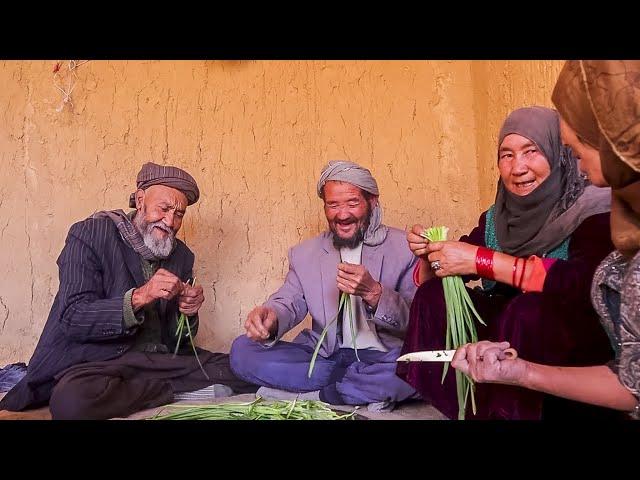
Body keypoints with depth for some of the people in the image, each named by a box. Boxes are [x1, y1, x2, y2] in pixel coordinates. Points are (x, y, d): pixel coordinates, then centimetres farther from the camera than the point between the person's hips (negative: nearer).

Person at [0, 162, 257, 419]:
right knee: (74, 398, -37)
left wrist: (188, 312, -11)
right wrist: (138, 298, -26)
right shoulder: (90, 234, -4)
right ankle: (177, 388, -15)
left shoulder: (182, 255, 10)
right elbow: (72, 320, -13)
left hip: (163, 360, 3)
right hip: (99, 362, -2)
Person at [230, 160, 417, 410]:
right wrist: (270, 317, -23)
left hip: (385, 357, -3)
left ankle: (316, 395, -15)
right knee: (242, 350, -14)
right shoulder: (304, 254, 9)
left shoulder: (404, 247, -3)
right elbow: (289, 303, 3)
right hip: (325, 356, 4)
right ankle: (369, 390, -11)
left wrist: (373, 292, -27)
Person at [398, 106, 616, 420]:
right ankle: (468, 408, -1)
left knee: (527, 309, -32)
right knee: (434, 296, -10)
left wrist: (481, 261, -30)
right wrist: (428, 256, -17)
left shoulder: (594, 211, -12)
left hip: (581, 353, -5)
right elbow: (433, 282, 5)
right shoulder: (496, 219, 2)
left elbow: (585, 281, -31)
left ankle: (506, 412, -11)